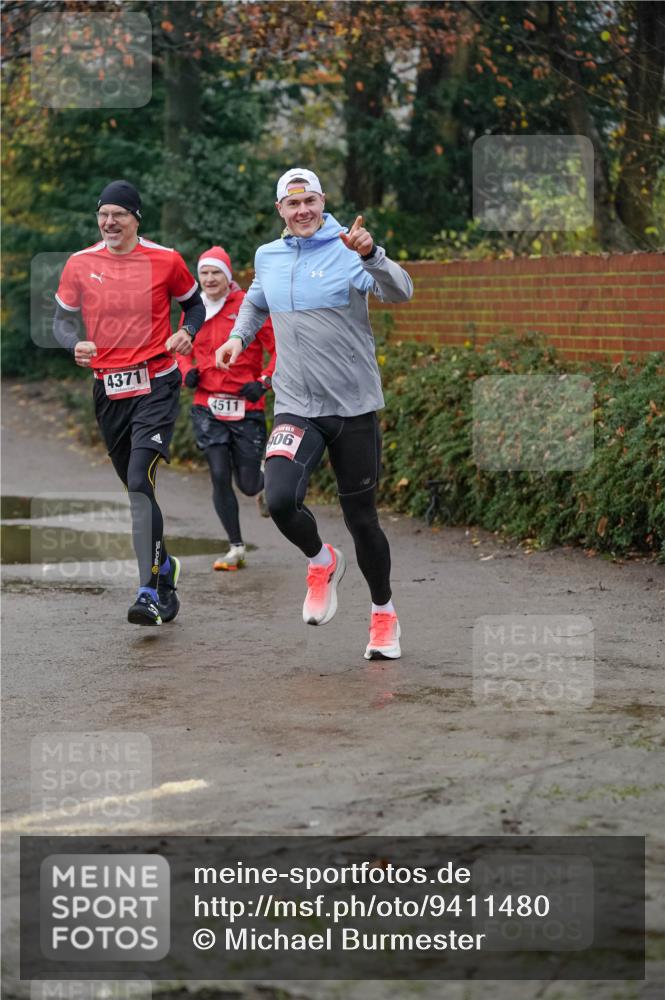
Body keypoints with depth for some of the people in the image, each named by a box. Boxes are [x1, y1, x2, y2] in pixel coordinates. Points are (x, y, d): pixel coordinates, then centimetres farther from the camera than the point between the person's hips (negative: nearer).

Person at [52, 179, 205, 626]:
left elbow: (195, 304, 12)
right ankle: (164, 566, 37)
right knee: (136, 488, 15)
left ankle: (150, 591, -22)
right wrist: (76, 345, -11)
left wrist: (187, 332, -9)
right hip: (109, 390, 4)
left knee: (139, 483, -19)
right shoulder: (80, 264, 2)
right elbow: (63, 320, 10)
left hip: (156, 386, -4)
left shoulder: (165, 260, -3)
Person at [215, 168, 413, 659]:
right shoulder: (268, 256, 7)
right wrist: (239, 336, 13)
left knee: (361, 517, 6)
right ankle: (322, 562, 11)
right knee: (281, 500, -21)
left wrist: (370, 254, -42)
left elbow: (401, 292, -25)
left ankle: (384, 612, 29)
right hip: (296, 408, 2)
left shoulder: (348, 249, -7)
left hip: (355, 405, -2)